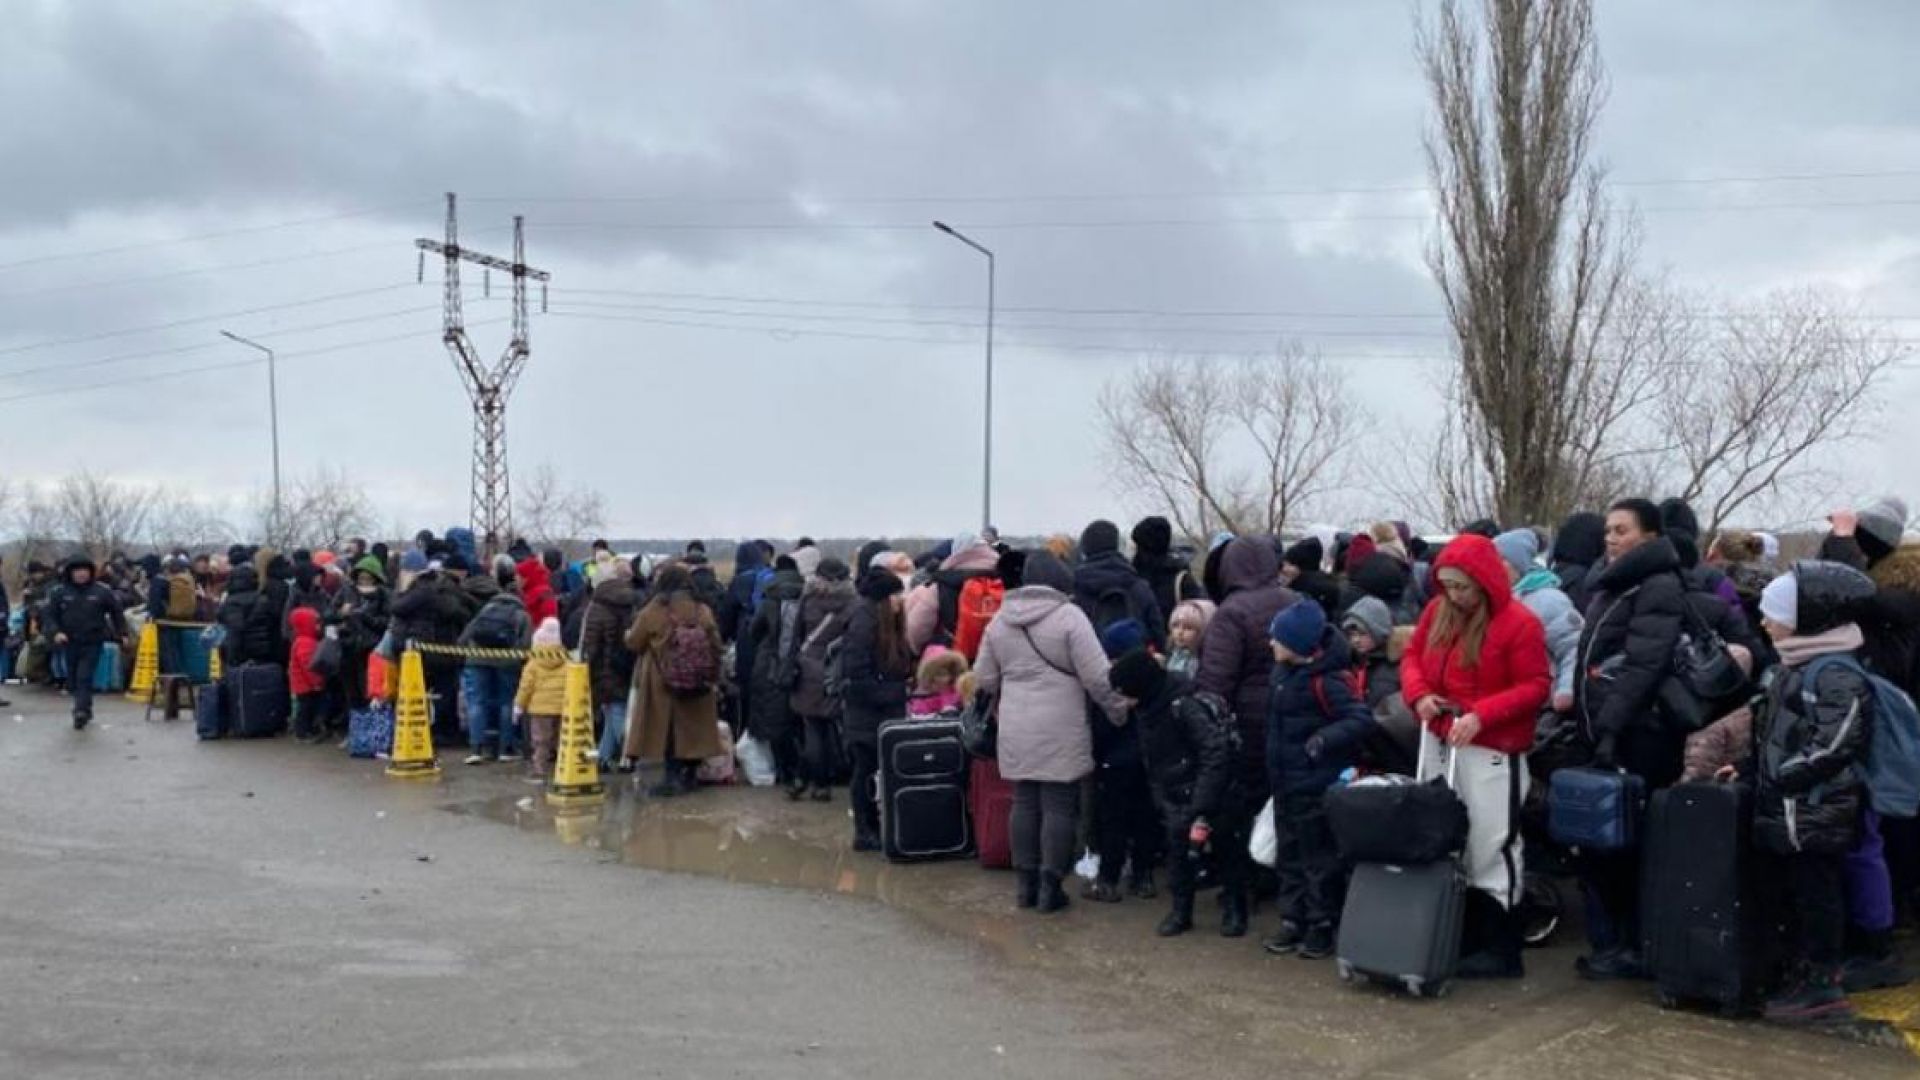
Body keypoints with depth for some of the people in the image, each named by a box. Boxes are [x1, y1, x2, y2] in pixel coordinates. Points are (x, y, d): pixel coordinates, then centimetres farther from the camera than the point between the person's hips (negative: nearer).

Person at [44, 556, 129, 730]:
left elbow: (117, 612, 9)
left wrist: (122, 634, 7)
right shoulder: (60, 592, 3)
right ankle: (85, 710, 25)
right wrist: (56, 631, -10)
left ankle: (82, 711, -20)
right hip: (70, 643, 3)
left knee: (84, 677, -15)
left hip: (92, 643, -3)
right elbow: (50, 614, 7)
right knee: (73, 681, 9)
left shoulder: (102, 591, 0)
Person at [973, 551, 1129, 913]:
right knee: (1059, 806, 3)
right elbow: (1097, 677, -13)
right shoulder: (1069, 615, -10)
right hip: (1060, 731, -5)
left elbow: (984, 678, 12)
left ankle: (1026, 884, 18)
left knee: (1024, 803, 12)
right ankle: (1050, 887, 6)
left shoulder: (1001, 618, 7)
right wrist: (1120, 711, 1)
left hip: (1016, 731, 5)